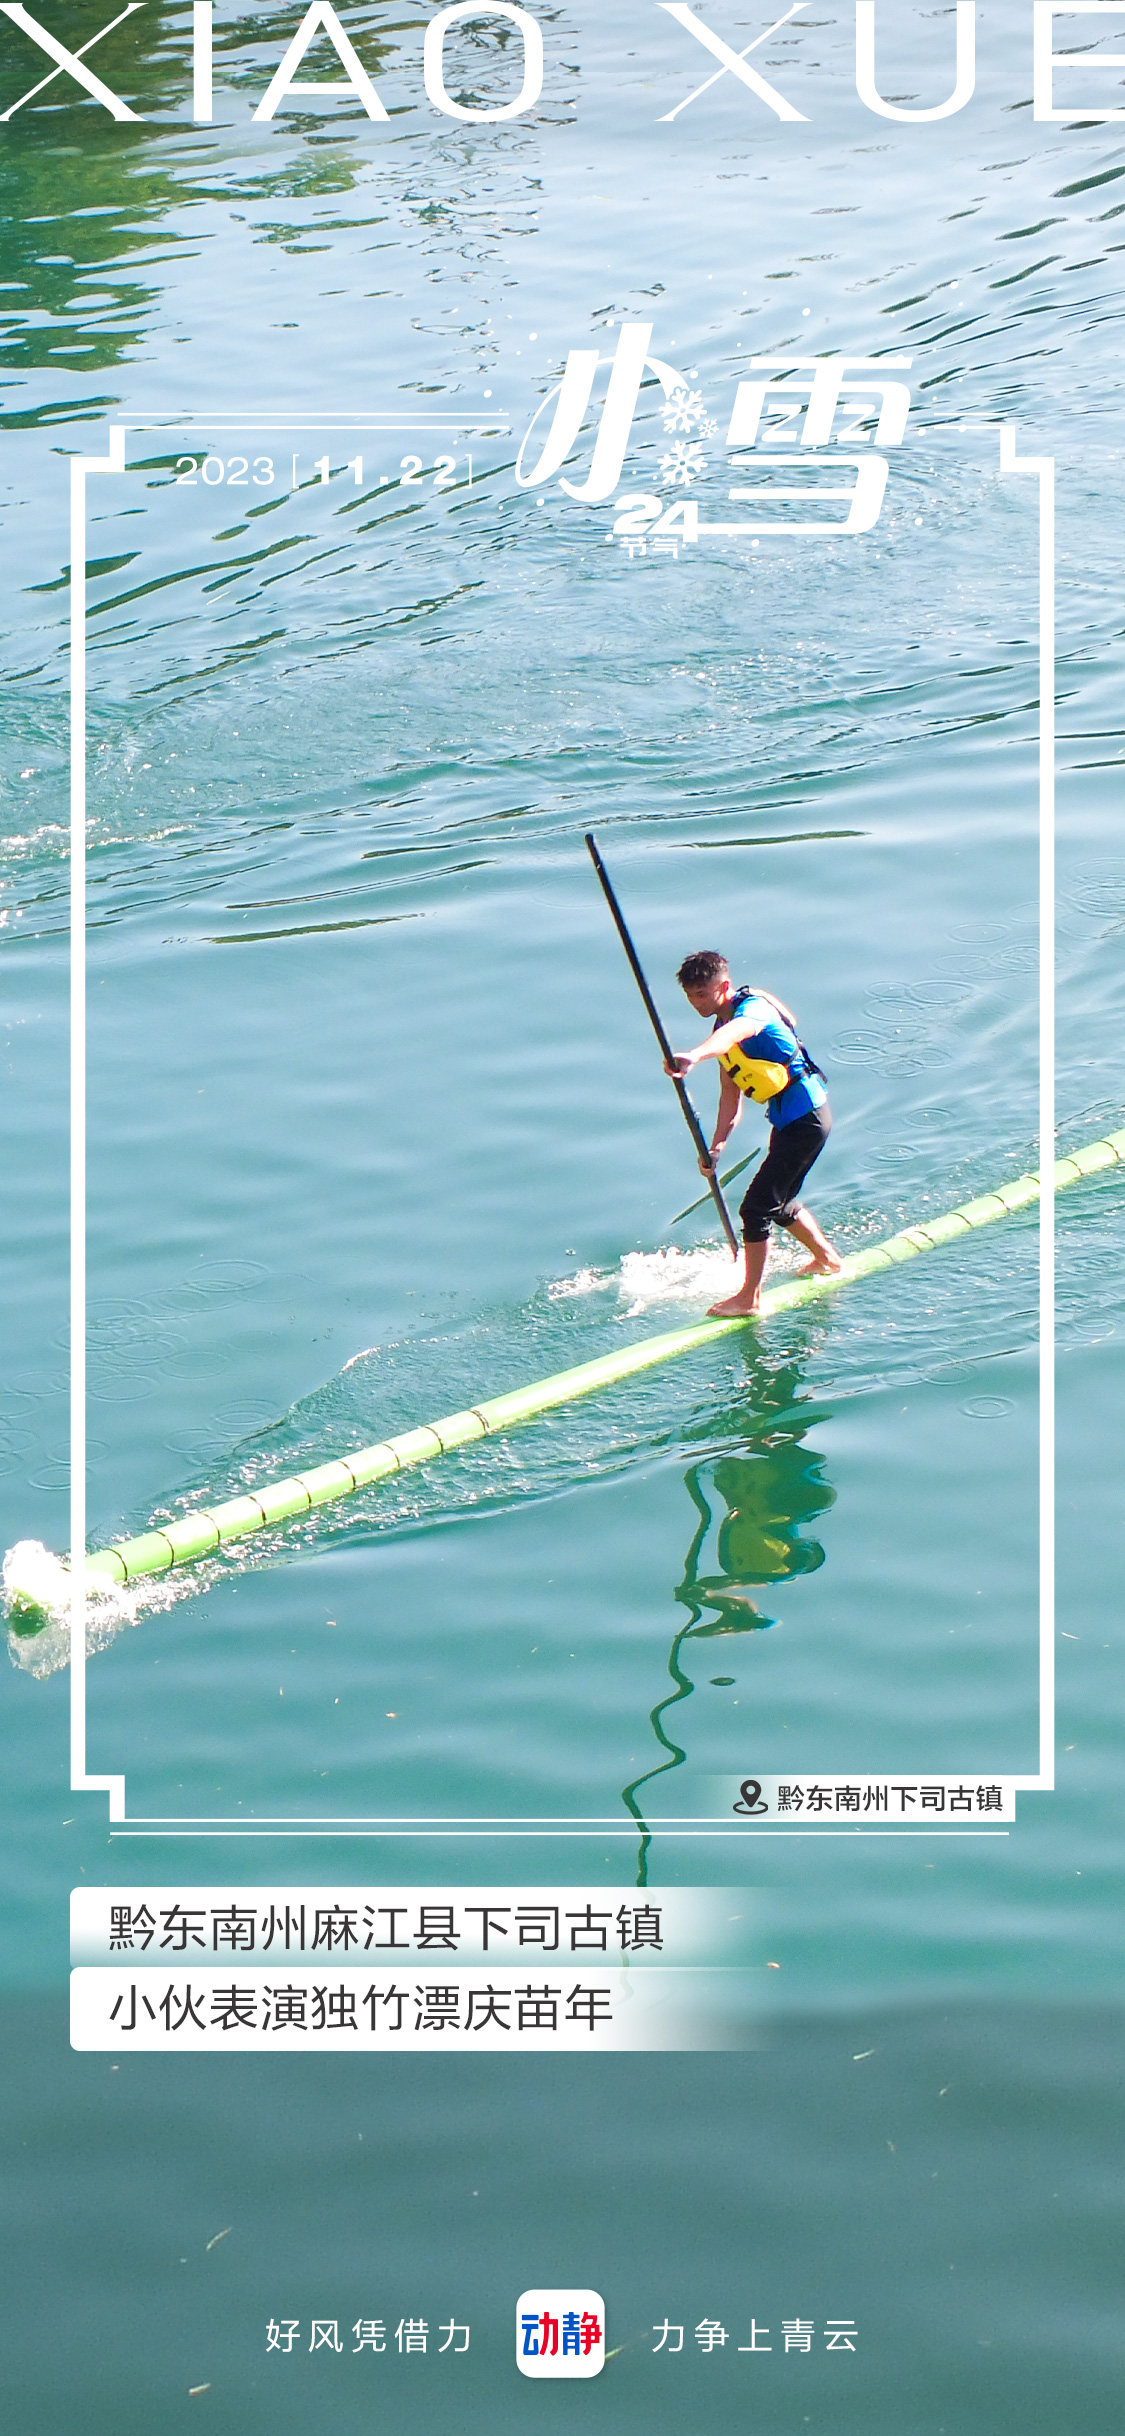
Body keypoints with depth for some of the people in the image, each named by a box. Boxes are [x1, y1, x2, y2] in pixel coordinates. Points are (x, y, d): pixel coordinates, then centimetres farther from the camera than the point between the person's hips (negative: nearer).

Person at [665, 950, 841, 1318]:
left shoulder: (753, 1009, -19)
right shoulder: (723, 1027, 9)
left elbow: (734, 1033, -46)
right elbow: (731, 1095, 11)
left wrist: (694, 1056, -65)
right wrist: (715, 1148, 2)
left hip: (805, 1117, -10)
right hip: (790, 1118, 10)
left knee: (757, 1207, -9)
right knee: (780, 1203, 25)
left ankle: (750, 1298, -1)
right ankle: (827, 1259, 47)